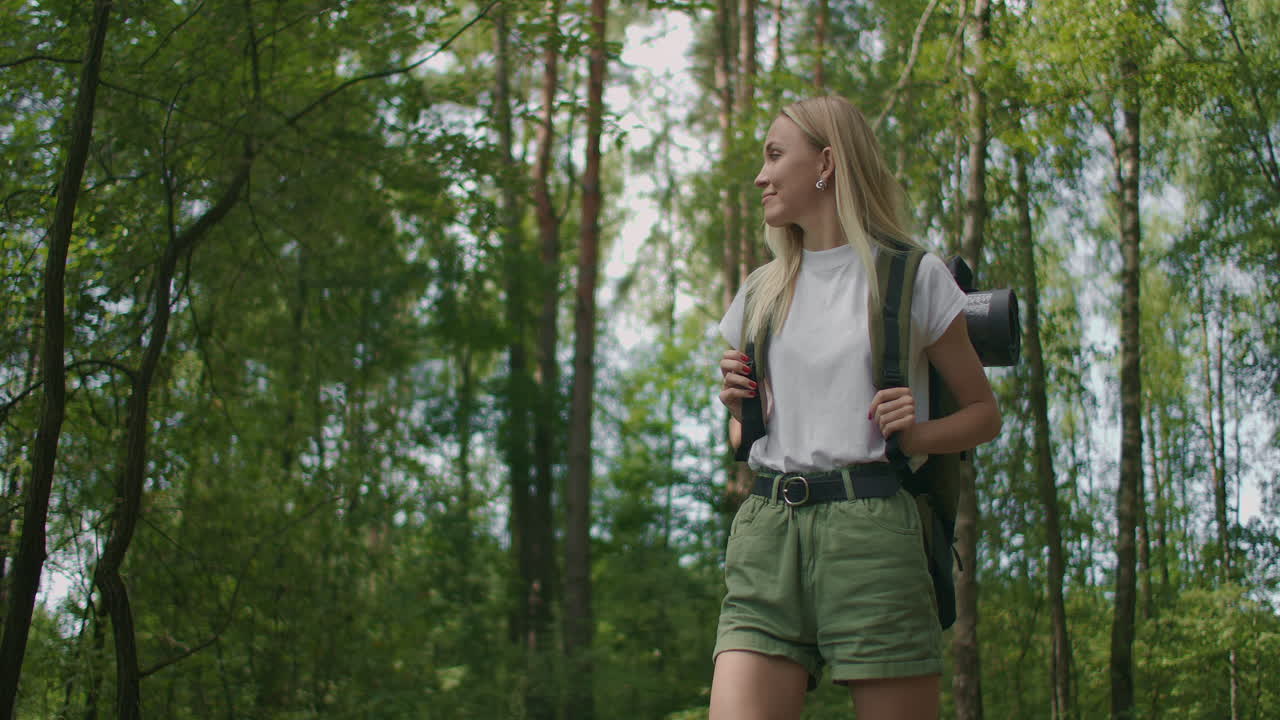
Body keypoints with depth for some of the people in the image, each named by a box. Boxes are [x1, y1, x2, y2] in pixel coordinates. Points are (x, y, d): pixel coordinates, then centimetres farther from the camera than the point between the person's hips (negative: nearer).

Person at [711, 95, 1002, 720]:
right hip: (766, 532, 4)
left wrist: (917, 434, -8)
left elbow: (984, 412, 13)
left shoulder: (913, 276, 7)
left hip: (871, 527, -3)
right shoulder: (760, 294, 20)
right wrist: (737, 408, 5)